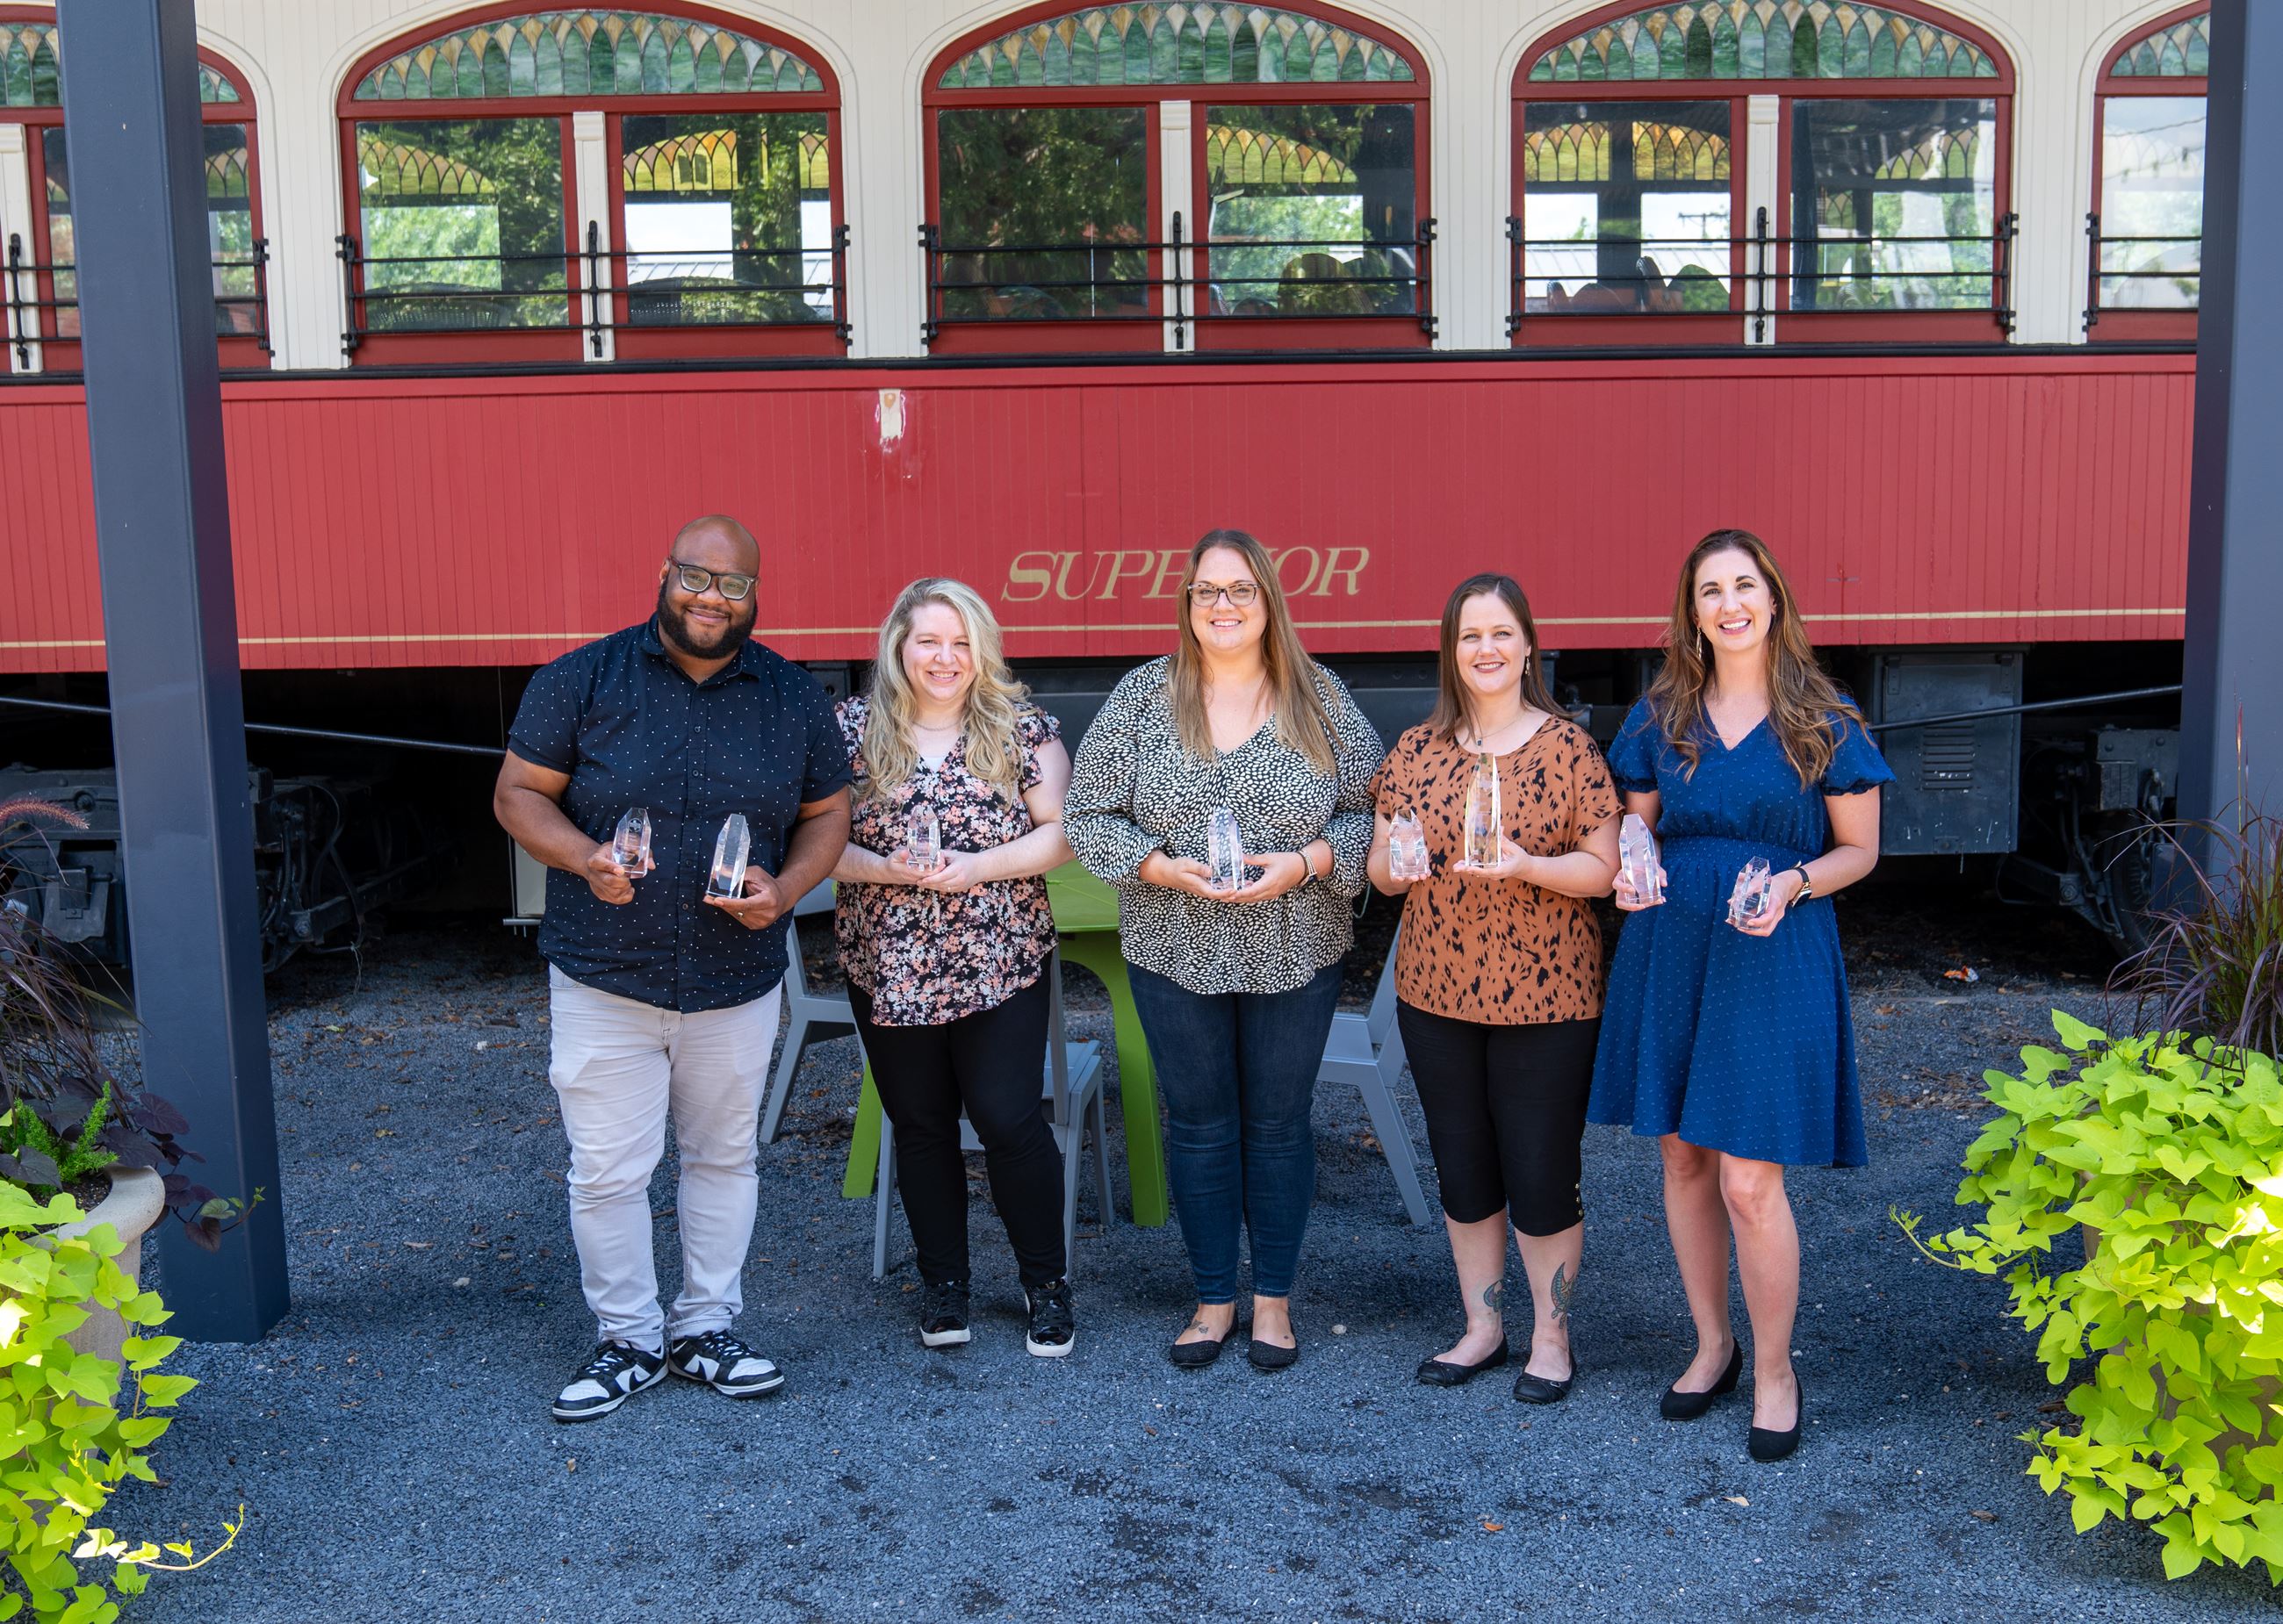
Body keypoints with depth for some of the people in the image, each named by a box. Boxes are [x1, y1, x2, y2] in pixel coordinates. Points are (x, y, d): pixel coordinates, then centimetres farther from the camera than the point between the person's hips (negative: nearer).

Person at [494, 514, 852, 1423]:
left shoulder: (792, 697, 3)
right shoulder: (582, 681, -5)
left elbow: (828, 813, 9)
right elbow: (518, 793, -3)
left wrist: (786, 888, -10)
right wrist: (584, 859, -21)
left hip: (737, 982, 2)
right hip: (604, 980, -2)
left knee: (724, 1158, 14)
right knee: (606, 1171, 3)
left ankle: (706, 1328, 30)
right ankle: (630, 1340, 21)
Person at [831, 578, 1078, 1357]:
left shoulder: (1022, 727, -1)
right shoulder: (853, 730, 1)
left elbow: (1064, 830, -4)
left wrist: (980, 867, -17)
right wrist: (883, 869, -17)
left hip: (1001, 964, -2)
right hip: (889, 970, 2)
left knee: (1010, 1120, -2)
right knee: (921, 1125, 11)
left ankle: (1046, 1282, 16)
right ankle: (943, 1282, 27)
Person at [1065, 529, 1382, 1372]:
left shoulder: (1319, 697, -1)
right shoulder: (1143, 695, -1)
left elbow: (1371, 811, 0)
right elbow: (1088, 814, -1)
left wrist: (1303, 864, -16)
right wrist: (1165, 868, -15)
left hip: (1296, 954, 0)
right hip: (1176, 953, 1)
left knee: (1278, 1123, 9)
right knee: (1198, 1122, 10)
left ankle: (1274, 1296, 25)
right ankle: (1214, 1297, 25)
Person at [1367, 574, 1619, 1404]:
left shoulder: (1567, 747, -4)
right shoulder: (1417, 750, 5)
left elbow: (1603, 867, -6)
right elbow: (1382, 871, 9)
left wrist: (1527, 865, -23)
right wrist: (1395, 860, -14)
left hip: (1545, 995, -3)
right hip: (1437, 993, 4)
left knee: (1541, 1175, 2)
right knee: (1463, 1169, 13)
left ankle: (1551, 1338, 21)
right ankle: (1483, 1327, 29)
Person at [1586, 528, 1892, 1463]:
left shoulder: (1824, 722, -2)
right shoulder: (1662, 715, 6)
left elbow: (1859, 849, 3)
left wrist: (1794, 883, -16)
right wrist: (1629, 871, -8)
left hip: (1773, 956, -4)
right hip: (1669, 948, 4)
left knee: (1750, 1182, -7)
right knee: (1683, 1160, 11)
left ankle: (1775, 1373, 13)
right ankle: (1712, 1345, 29)